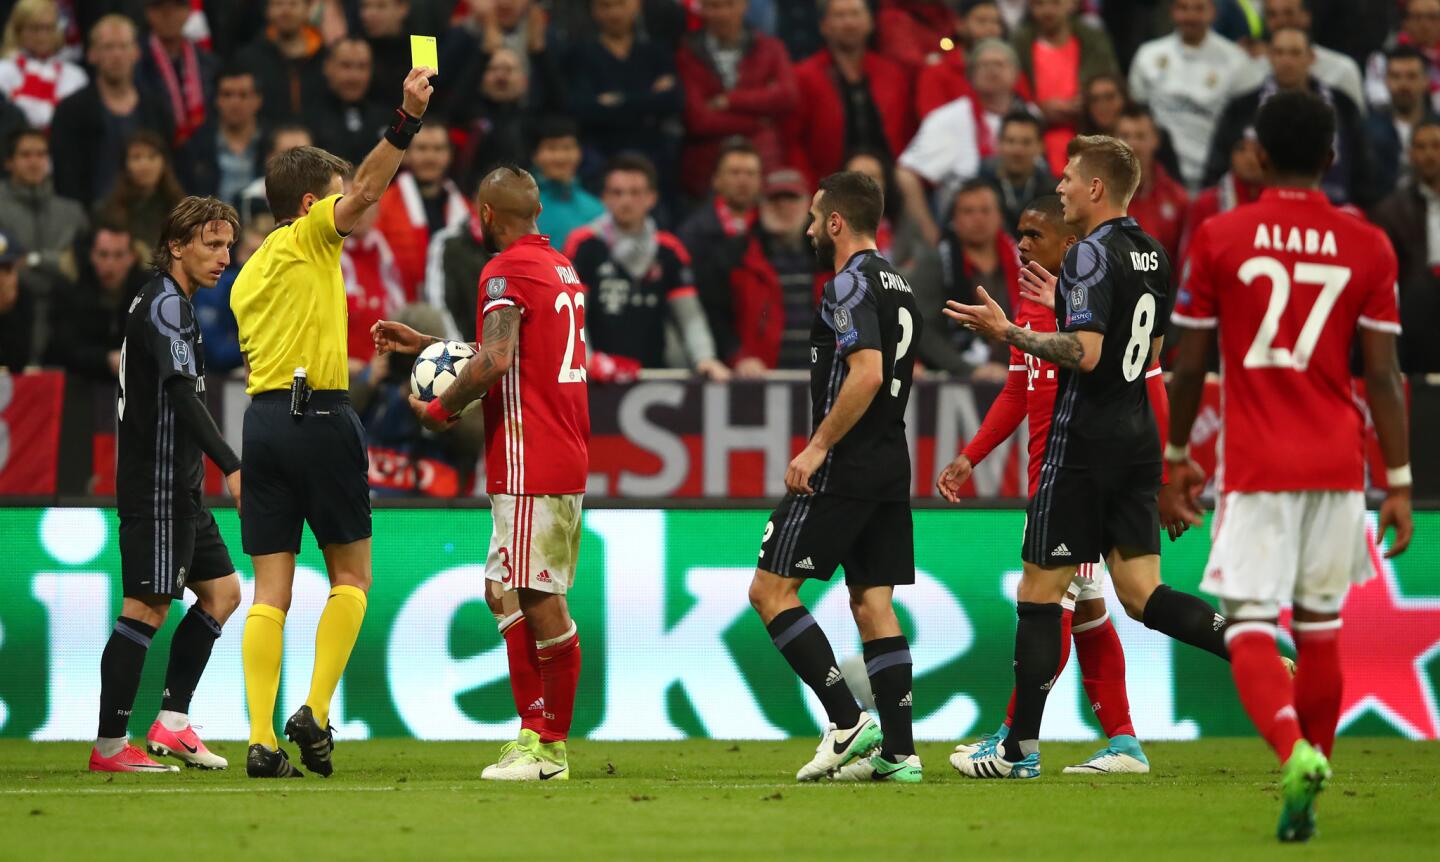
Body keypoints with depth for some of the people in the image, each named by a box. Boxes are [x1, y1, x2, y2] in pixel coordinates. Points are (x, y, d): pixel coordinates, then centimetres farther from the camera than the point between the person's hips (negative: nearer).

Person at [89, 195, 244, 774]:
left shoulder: (168, 303, 18)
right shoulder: (166, 304, -14)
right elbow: (181, 394, -25)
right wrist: (231, 467, -32)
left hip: (178, 488, 11)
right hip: (157, 487, -11)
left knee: (222, 591, 12)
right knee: (147, 609, -9)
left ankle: (171, 723, 11)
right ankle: (109, 747, -7)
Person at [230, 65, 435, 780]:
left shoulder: (248, 275, 21)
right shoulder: (308, 236, 0)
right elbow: (368, 190, -16)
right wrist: (408, 119, -23)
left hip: (262, 417, 6)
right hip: (318, 413, -6)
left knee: (270, 593, 2)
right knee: (350, 577, 6)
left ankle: (262, 740, -6)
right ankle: (315, 713, -6)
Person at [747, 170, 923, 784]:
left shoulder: (851, 283, -13)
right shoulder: (897, 284, 16)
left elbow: (867, 374, -25)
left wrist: (818, 446, -20)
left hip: (844, 470, -9)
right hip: (891, 466, 9)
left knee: (771, 590, -4)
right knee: (873, 604, 9)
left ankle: (847, 723, -11)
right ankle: (897, 751, 3)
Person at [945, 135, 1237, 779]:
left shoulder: (1091, 254, -14)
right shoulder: (1152, 255, 13)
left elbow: (1085, 355, -24)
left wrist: (1008, 332, -14)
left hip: (1084, 446, -8)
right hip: (1138, 441, 8)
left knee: (1039, 591, 1)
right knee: (1141, 595, 7)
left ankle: (1021, 747, 4)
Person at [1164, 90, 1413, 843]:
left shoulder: (1219, 238, -2)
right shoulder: (1367, 246, 1)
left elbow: (1189, 364, 2)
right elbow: (1383, 375, -1)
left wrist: (1176, 458, 15)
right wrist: (1399, 484, 3)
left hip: (1254, 467, -2)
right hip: (1337, 466, 2)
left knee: (1250, 627, -6)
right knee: (1320, 629, 14)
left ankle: (1296, 752, -32)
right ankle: (1303, 797, 18)